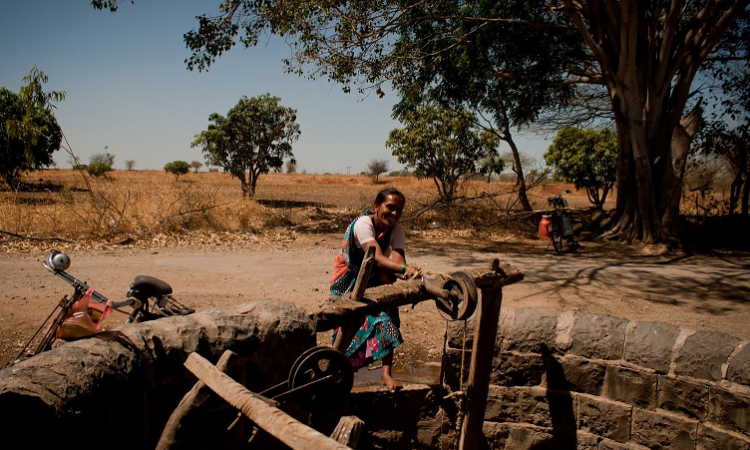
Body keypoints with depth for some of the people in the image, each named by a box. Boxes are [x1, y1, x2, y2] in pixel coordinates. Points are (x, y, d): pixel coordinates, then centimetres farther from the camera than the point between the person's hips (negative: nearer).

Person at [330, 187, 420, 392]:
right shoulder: (363, 224, -30)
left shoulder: (396, 229, -13)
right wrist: (404, 268, -62)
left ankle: (386, 373, -11)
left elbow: (397, 258, -32)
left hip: (376, 278, 4)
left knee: (388, 317, -17)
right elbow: (377, 257, -45)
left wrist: (409, 275, -54)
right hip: (351, 281, -4)